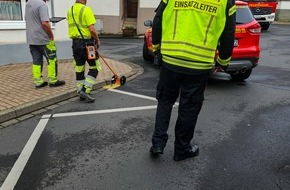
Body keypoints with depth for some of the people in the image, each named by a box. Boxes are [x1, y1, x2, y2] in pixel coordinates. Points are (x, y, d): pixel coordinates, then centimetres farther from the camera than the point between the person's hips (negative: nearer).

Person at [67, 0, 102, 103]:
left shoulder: (70, 10, 11)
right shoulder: (86, 9, -12)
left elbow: (73, 27, 14)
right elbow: (92, 29, -18)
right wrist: (97, 40, -4)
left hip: (75, 42, 7)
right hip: (86, 42, -7)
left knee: (79, 68, 12)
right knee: (94, 67, 3)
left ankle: (81, 92, 19)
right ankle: (86, 90, -6)